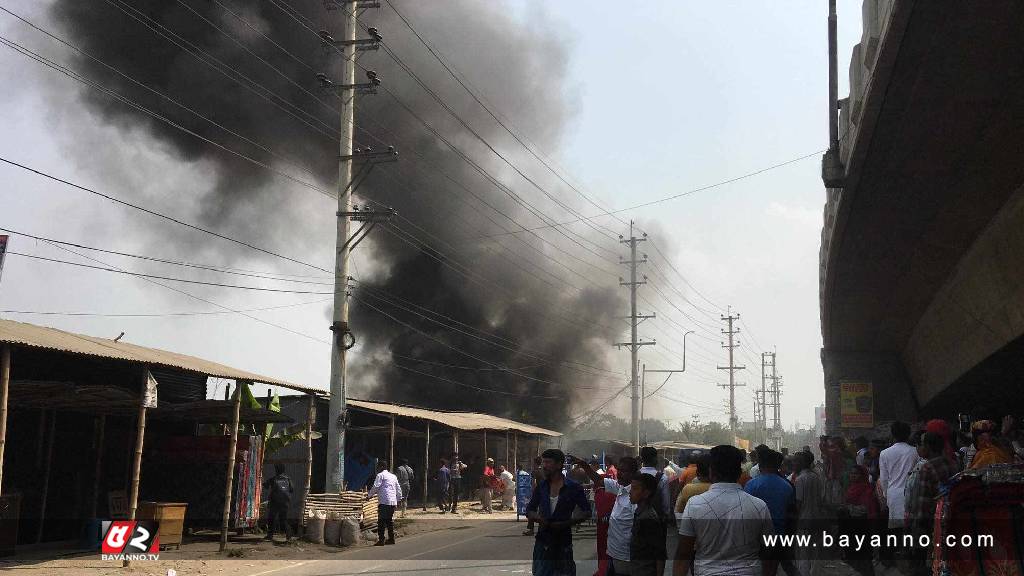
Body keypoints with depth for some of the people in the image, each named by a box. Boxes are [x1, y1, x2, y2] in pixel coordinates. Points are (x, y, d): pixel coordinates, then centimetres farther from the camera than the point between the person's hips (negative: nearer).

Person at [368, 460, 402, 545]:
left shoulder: (380, 475, -1)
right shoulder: (393, 476, 21)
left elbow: (375, 487, -8)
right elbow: (398, 489, 22)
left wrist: (369, 495, 4)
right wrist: (398, 499, 27)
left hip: (384, 501, -7)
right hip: (393, 501, 7)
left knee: (381, 521, -7)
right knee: (390, 520, 15)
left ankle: (381, 540, -11)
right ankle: (391, 538, 17)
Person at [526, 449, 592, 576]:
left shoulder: (573, 487, -7)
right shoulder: (541, 487, 4)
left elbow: (586, 512, -4)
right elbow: (529, 510, 11)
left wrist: (566, 523, -16)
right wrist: (538, 518, -11)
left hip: (563, 542, -3)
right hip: (543, 541, 3)